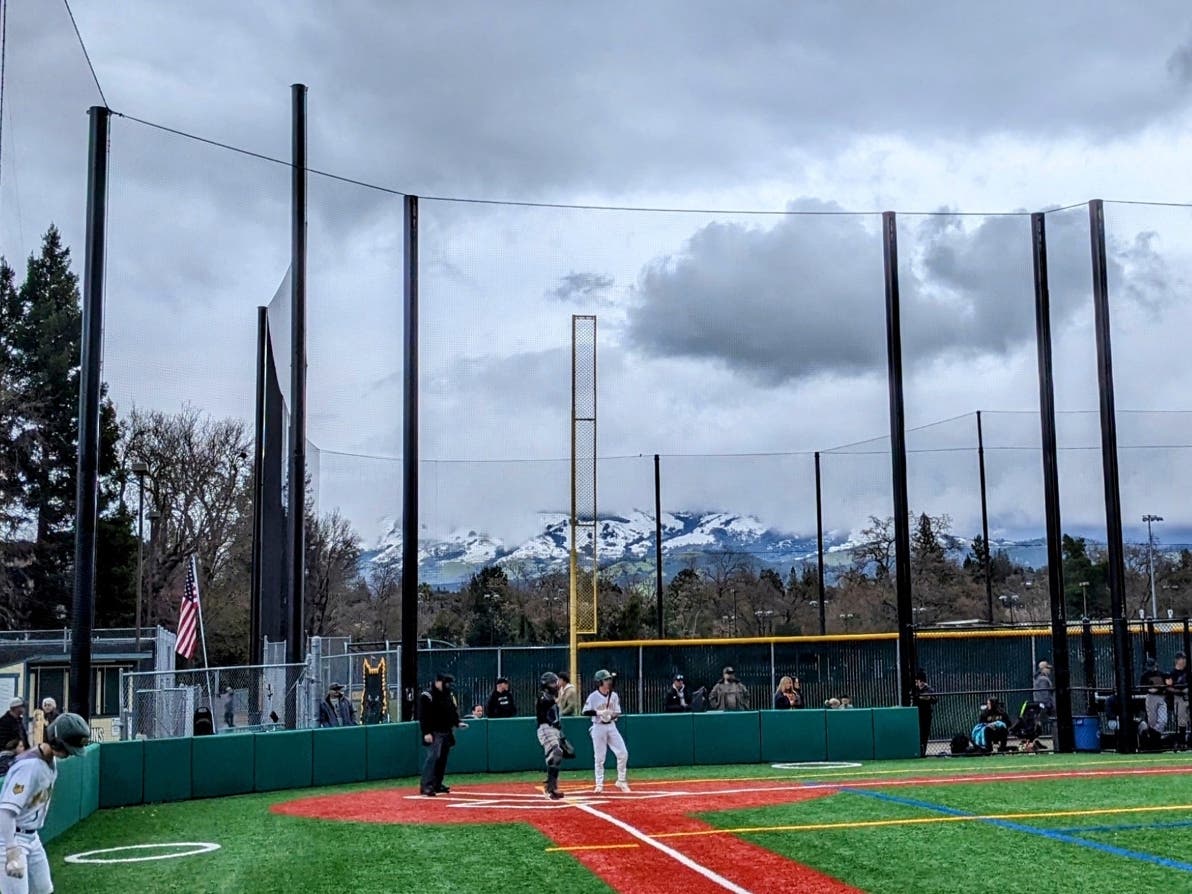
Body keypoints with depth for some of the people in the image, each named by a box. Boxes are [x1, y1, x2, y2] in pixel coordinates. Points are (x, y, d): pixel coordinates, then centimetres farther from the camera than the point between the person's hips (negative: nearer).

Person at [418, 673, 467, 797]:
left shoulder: (449, 695, 15)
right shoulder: (427, 695, -11)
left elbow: (453, 711, 24)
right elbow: (423, 716, -15)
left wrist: (457, 723, 7)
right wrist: (426, 733, -21)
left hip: (447, 733, 8)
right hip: (434, 734, -8)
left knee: (442, 759, 9)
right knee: (432, 757, -17)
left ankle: (437, 785, 18)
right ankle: (426, 786, -19)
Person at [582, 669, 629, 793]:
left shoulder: (614, 696, 5)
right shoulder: (593, 697, -9)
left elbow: (617, 712, 9)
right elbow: (585, 712, -14)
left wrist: (614, 715, -14)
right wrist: (599, 712, -26)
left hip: (611, 726, 4)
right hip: (598, 727, -4)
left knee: (623, 753, -3)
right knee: (599, 757, 0)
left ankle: (621, 781, 10)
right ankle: (599, 784, 11)